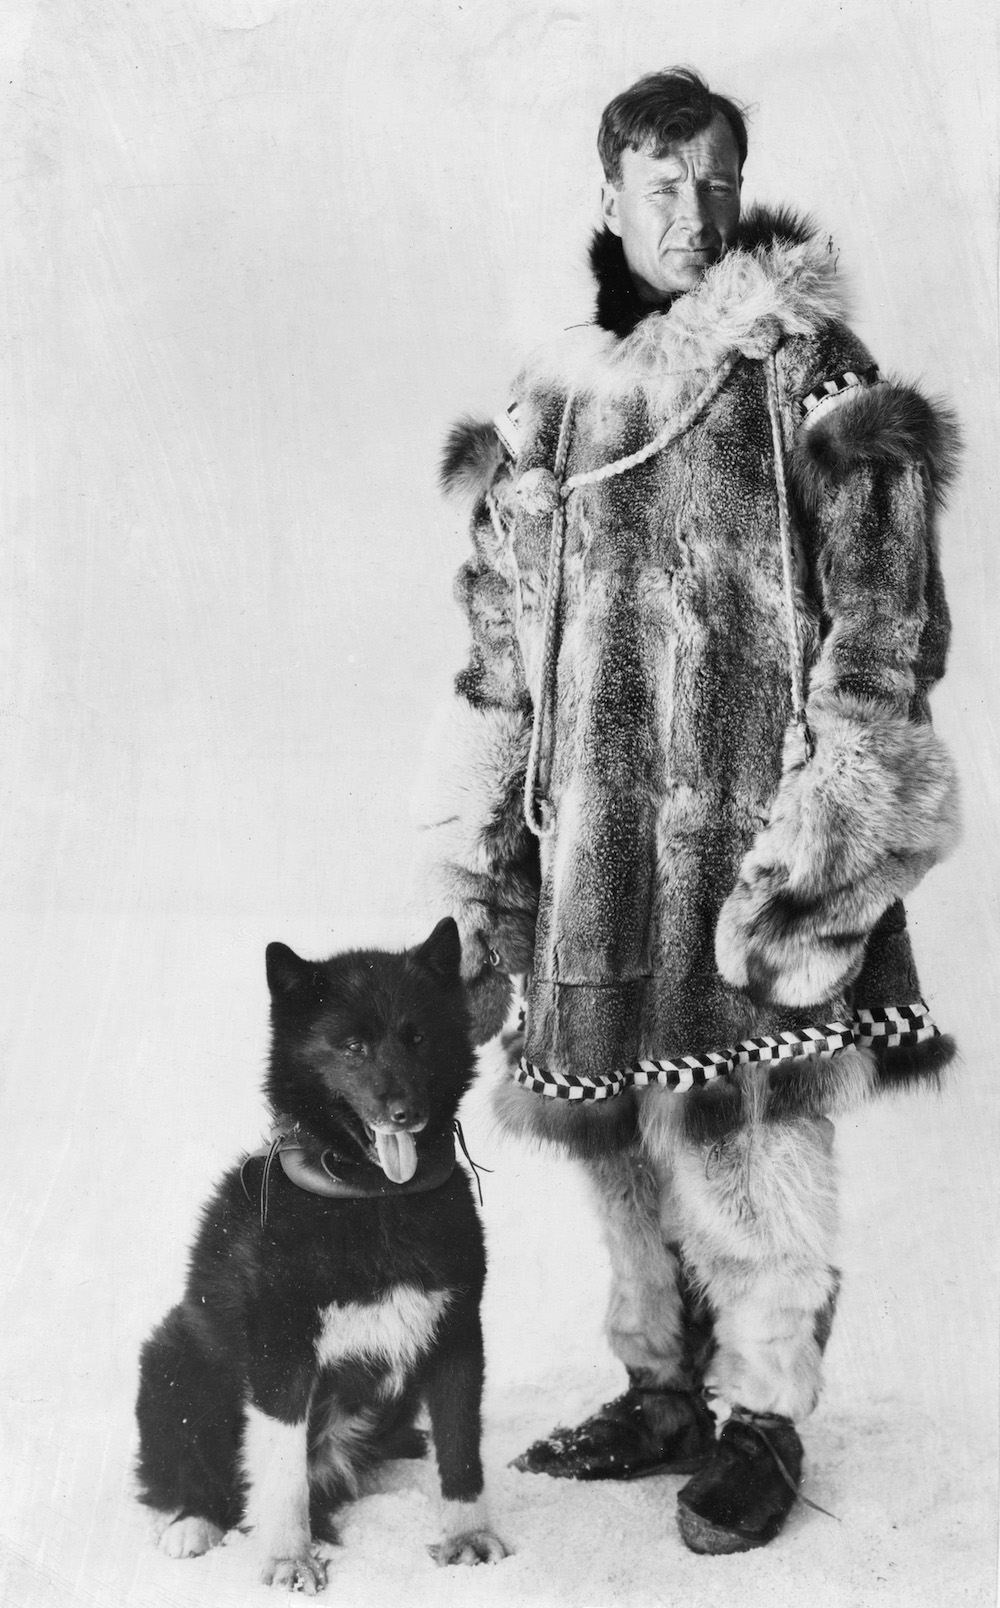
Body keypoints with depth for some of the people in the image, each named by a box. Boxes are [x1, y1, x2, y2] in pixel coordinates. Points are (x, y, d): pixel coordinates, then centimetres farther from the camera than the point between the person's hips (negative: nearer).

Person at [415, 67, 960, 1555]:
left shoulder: (807, 368, 1)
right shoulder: (556, 393, 14)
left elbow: (879, 602, -4)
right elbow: (504, 638, 15)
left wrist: (839, 798, -13)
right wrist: (477, 845, 12)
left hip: (748, 804, -4)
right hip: (595, 816, 5)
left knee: (747, 1112, -3)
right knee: (614, 1112, 9)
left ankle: (762, 1417, 14)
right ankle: (665, 1390, 26)